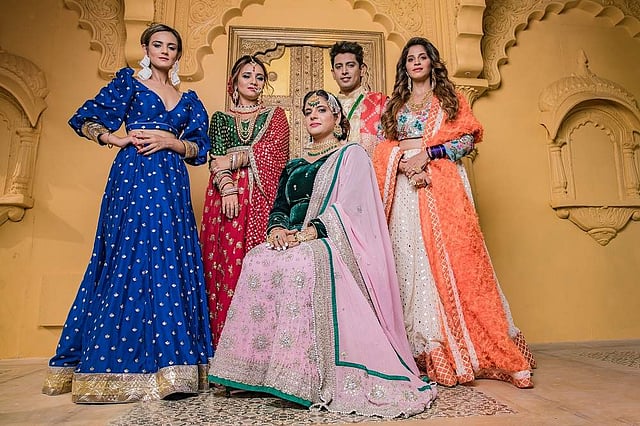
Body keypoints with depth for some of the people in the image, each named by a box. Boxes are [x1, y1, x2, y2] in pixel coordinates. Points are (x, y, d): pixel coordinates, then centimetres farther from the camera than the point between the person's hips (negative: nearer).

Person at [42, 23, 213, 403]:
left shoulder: (188, 100, 20)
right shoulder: (129, 82, 12)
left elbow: (199, 148, 11)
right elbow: (85, 119, 8)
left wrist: (168, 140, -5)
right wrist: (117, 139, -8)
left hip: (172, 185, 4)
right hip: (133, 178, -3)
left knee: (172, 264, -1)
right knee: (128, 259, -6)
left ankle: (167, 363, 8)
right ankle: (115, 365, 5)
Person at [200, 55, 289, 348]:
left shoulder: (275, 115, 16)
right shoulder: (221, 118, 18)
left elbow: (269, 151, -1)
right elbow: (216, 159, 5)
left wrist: (233, 159, -2)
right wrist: (227, 187, -12)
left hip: (262, 197, -1)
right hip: (226, 194, 2)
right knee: (226, 262, -4)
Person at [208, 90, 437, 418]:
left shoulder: (351, 155, 7)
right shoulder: (294, 165, 25)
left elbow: (347, 206, -8)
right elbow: (278, 207, 17)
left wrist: (310, 232, -21)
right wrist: (277, 228, -7)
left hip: (329, 242, -5)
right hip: (292, 240, 5)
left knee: (303, 261, -37)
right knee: (257, 260, -25)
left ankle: (309, 375, -28)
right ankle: (261, 366, -18)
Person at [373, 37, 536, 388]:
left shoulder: (449, 97, 17)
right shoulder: (396, 105, 22)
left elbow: (467, 138, 3)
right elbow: (385, 150, 12)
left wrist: (427, 154, -10)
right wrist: (403, 163, -9)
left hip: (442, 183, -2)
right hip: (406, 186, 2)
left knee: (450, 255, -11)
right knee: (411, 260, -6)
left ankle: (462, 349, -4)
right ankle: (426, 347, -1)